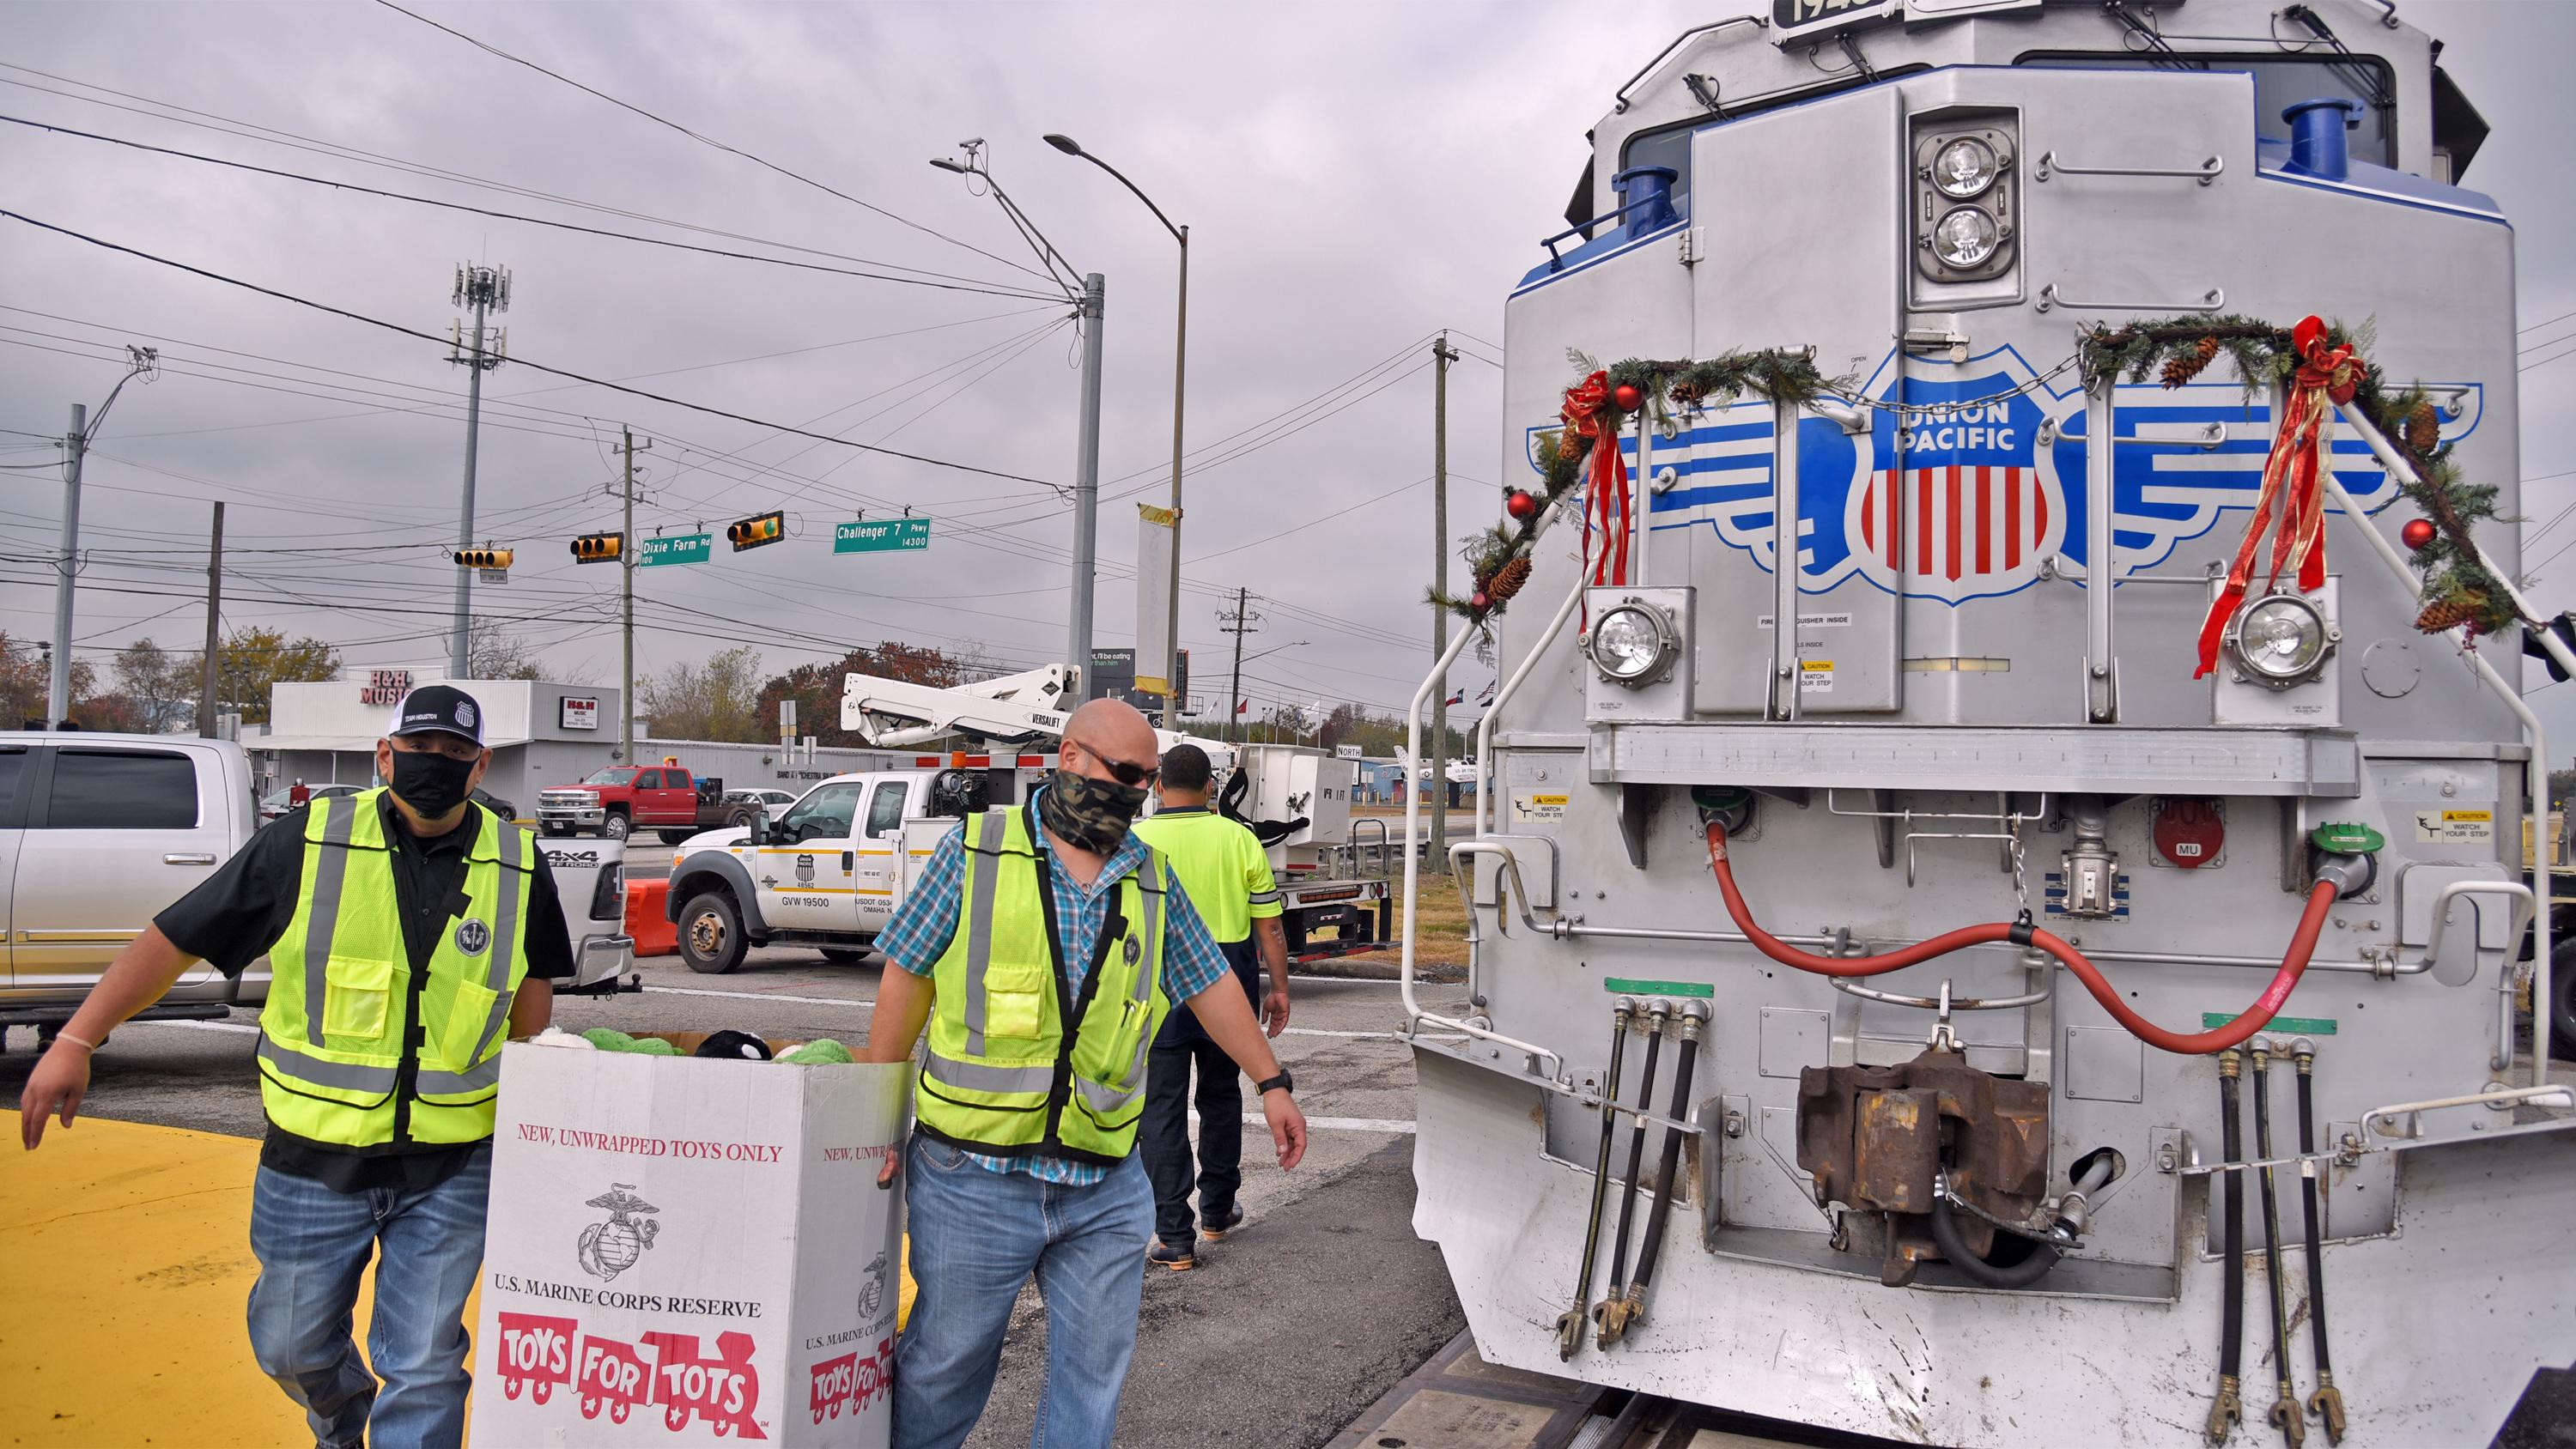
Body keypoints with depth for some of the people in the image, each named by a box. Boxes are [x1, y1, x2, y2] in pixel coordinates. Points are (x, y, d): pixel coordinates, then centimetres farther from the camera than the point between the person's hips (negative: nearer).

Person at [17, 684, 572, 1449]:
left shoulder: (519, 867, -4)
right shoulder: (307, 845, -9)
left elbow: (532, 1014, 6)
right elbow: (174, 938, 0)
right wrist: (76, 1042, -1)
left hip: (453, 1168, 0)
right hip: (315, 1158, 1)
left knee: (423, 1371, 5)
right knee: (291, 1347, 19)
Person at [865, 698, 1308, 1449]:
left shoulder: (1153, 878, 7)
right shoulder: (976, 849, -4)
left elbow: (1210, 983, 16)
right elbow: (907, 978, -1)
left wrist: (1271, 1082, 16)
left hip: (1106, 1191, 3)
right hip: (974, 1177, -3)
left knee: (1094, 1373, 9)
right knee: (945, 1363, 11)